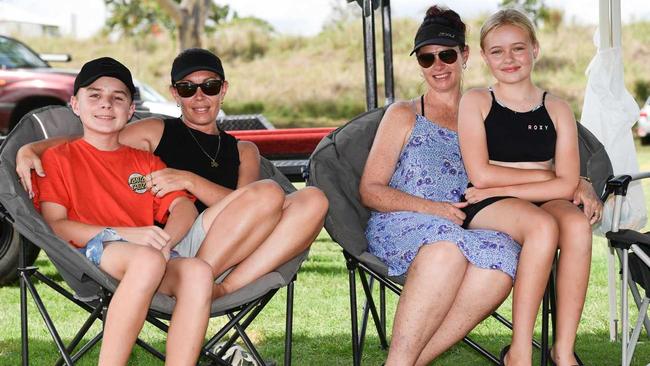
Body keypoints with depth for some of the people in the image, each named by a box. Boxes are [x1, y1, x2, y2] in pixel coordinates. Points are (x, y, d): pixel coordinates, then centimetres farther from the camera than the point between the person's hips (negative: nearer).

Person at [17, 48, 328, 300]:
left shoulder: (243, 151, 27)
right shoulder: (157, 132, 21)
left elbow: (244, 206, 7)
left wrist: (189, 181, -8)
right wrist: (30, 149, -5)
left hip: (226, 255, 4)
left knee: (313, 200, -20)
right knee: (269, 193, -25)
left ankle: (225, 288, -29)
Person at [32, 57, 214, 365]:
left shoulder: (146, 162, 29)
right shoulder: (58, 158, 16)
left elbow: (184, 207, 13)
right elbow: (55, 226, 1)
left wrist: (164, 241, -12)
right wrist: (125, 234, -12)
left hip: (151, 256, 4)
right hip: (91, 255, -4)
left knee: (198, 271, -32)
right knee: (147, 260, -39)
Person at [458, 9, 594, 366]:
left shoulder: (557, 109, 9)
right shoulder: (475, 102, 5)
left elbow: (566, 186, -3)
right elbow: (481, 175, -7)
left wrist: (503, 186, -10)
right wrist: (545, 175, -3)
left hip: (543, 202, 3)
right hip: (484, 206, -3)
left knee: (577, 223, -32)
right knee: (543, 225, -35)